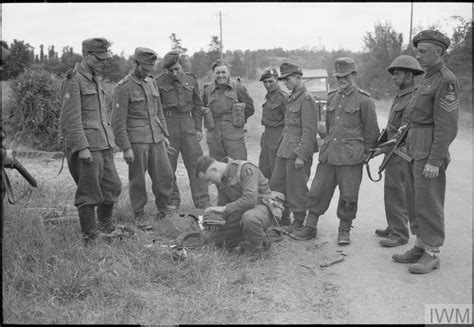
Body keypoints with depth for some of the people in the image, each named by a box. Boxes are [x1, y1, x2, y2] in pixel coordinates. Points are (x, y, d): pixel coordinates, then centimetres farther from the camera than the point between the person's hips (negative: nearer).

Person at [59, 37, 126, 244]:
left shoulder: (95, 79, 16)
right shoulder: (73, 80, -11)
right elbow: (70, 118, -17)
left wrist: (109, 140, 19)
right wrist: (82, 147, -21)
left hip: (103, 144, 9)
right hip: (86, 146, -9)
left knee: (112, 186, 13)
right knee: (88, 192, -1)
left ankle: (106, 227, 30)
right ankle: (90, 237, 10)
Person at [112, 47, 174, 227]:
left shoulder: (151, 82, 11)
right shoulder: (123, 87, -10)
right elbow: (118, 121, -12)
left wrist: (164, 134, 17)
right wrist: (126, 148, -15)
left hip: (155, 137, 6)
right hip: (136, 140, -6)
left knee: (165, 174, 5)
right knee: (137, 179, 3)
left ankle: (162, 208, 26)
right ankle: (139, 215, 18)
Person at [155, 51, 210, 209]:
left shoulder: (191, 80, 6)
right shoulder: (160, 82, -2)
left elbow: (197, 105, 12)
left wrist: (198, 128, 8)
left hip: (187, 123, 2)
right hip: (167, 124, -2)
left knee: (195, 163, -1)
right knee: (168, 166, 4)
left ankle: (203, 202, 4)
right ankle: (172, 202, 18)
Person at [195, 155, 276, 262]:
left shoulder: (245, 169, -20)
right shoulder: (221, 179, 6)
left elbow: (250, 199, -30)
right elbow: (222, 204, 12)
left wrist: (224, 208, -28)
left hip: (262, 208, -8)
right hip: (240, 212, 8)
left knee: (249, 217, -43)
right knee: (211, 238, 1)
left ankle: (256, 249, -14)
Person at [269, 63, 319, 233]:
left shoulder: (306, 99, -14)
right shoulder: (292, 98, 15)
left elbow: (309, 131, -18)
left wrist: (301, 155, -20)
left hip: (298, 151, -9)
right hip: (285, 150, 9)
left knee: (296, 189, 1)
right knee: (275, 184, 12)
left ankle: (299, 222, 16)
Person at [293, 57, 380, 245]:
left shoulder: (364, 100, -5)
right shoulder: (332, 97, 13)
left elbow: (372, 132, 0)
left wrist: (364, 154, 3)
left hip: (350, 157, -5)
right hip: (328, 153, 5)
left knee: (348, 196, 2)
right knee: (317, 191, 6)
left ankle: (344, 230, 18)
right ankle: (310, 228, 17)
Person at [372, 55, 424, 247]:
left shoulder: (413, 99, -18)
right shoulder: (400, 96, 14)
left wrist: (384, 149, -19)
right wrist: (383, 146, 16)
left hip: (400, 154, -10)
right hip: (394, 153, 10)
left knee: (396, 194, -5)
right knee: (392, 192, 16)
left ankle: (399, 234, 3)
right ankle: (394, 227, 27)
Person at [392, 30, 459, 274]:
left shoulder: (446, 81, -15)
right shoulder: (428, 78, 15)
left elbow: (447, 125, -20)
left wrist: (435, 161, -22)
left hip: (430, 152, -10)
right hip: (415, 148, 10)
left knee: (428, 203, -3)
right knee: (414, 200, 14)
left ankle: (432, 254, 8)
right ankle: (421, 246, 25)